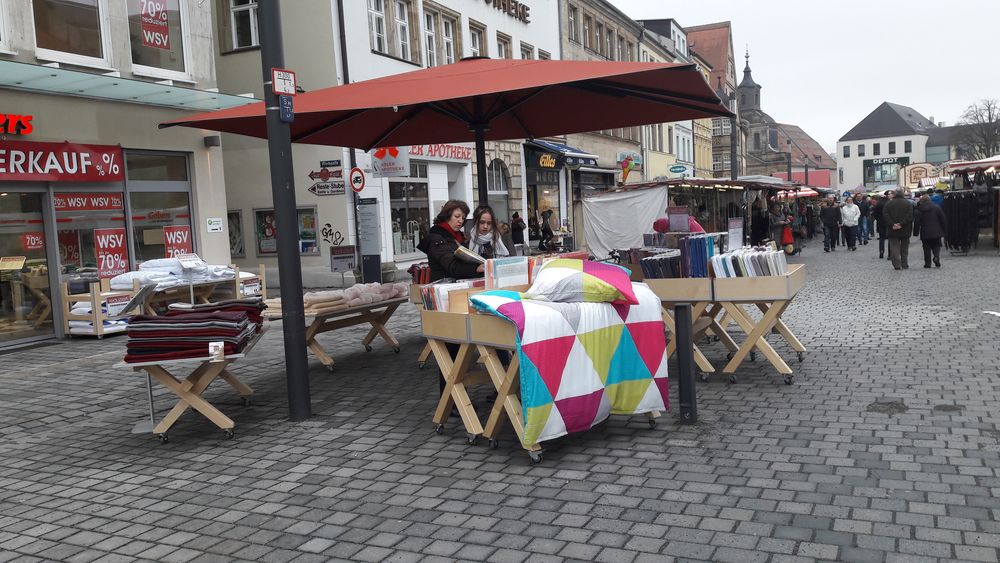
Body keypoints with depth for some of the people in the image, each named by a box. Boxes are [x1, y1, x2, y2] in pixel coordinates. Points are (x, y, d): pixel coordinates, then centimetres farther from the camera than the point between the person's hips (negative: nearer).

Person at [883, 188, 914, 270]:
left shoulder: (888, 204, 0)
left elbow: (885, 215, -9)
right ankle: (905, 265, 16)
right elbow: (910, 216, -12)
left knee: (894, 248, 2)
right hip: (905, 230, 1)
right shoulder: (908, 203, -1)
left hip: (893, 230, -1)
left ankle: (897, 265, -6)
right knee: (904, 248, 13)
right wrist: (901, 224, -15)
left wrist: (892, 224, -14)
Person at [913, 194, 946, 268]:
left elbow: (916, 222, -4)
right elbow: (943, 220, 4)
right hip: (936, 232, 1)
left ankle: (927, 263, 4)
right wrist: (944, 230, 11)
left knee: (927, 249, 6)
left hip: (925, 234, -1)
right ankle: (937, 257, -14)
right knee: (936, 246, 11)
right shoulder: (937, 208, 1)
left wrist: (916, 233, 2)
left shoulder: (919, 211, -4)